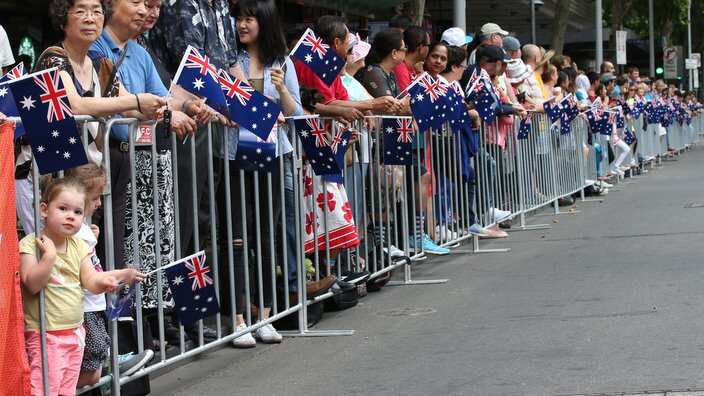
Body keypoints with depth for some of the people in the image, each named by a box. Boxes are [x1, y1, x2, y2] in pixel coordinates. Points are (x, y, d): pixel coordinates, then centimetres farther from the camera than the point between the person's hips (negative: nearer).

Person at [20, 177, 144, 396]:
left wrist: (121, 275, -13)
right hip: (45, 335, -7)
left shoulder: (78, 246, 9)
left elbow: (93, 283, 3)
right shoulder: (30, 244, -11)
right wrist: (50, 255, -28)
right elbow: (33, 284, -20)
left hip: (74, 332, 7)